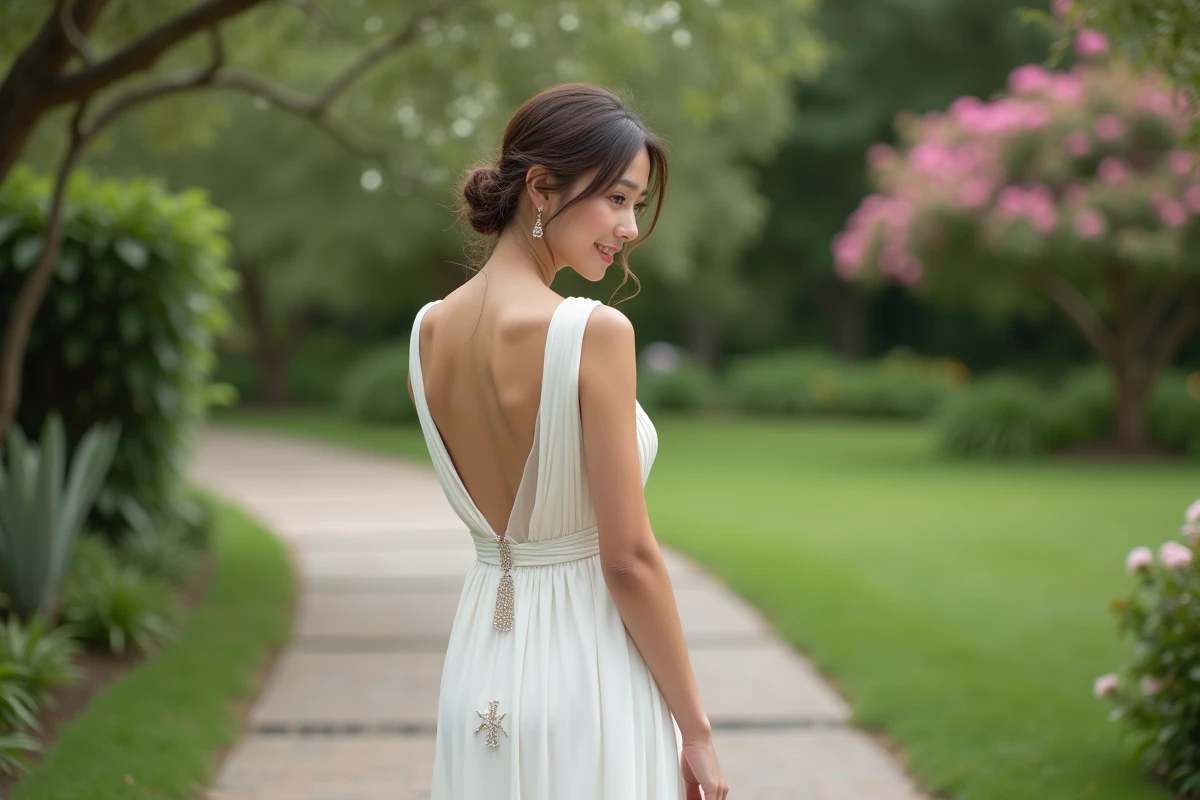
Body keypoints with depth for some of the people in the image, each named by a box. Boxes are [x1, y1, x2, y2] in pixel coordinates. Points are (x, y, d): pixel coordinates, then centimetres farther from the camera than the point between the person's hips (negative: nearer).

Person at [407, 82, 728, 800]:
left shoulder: (430, 330, 1)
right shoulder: (594, 331, -19)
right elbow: (629, 559, -17)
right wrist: (696, 729, -9)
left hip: (480, 672, 6)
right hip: (587, 676, -6)